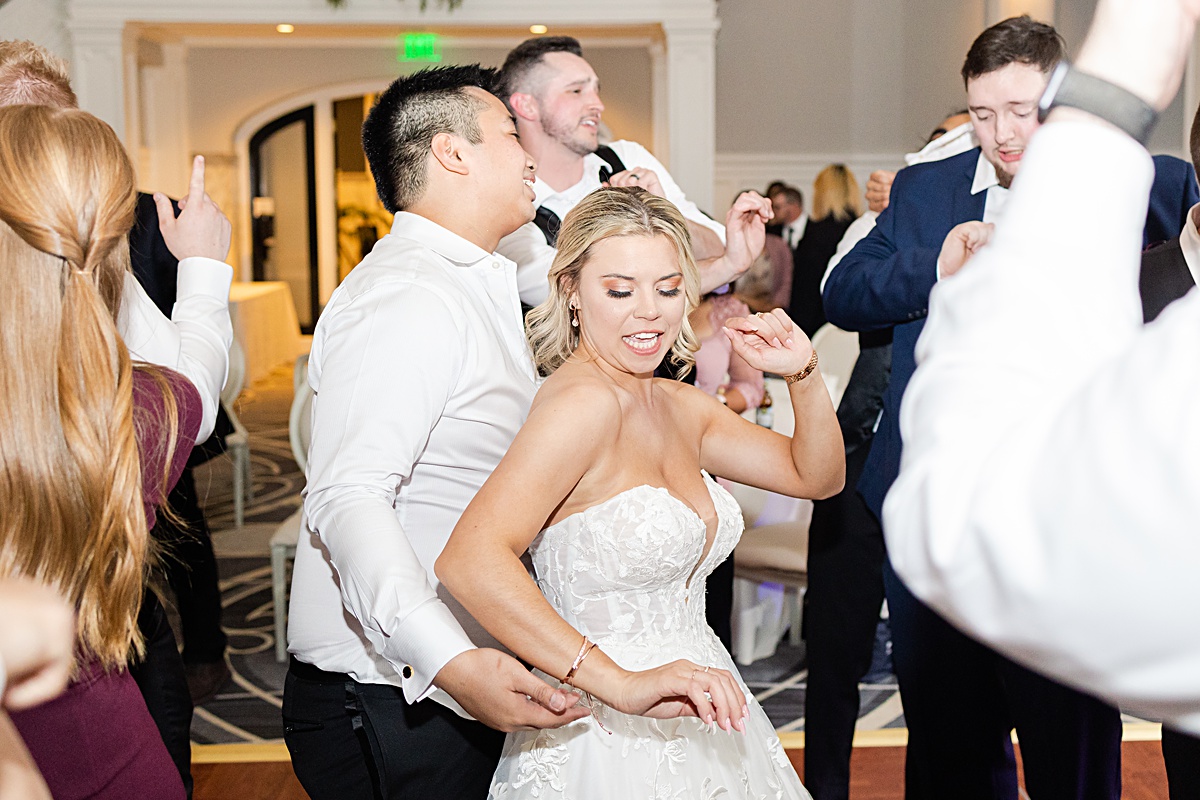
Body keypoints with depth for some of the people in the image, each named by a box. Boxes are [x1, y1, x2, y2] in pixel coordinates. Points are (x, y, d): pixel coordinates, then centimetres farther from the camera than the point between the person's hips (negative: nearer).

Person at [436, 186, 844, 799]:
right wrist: (625, 684, -35)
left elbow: (817, 476, 15)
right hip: (607, 744, -8)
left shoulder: (677, 404, 6)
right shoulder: (581, 401, -19)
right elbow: (470, 561, -32)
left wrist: (802, 375, -3)